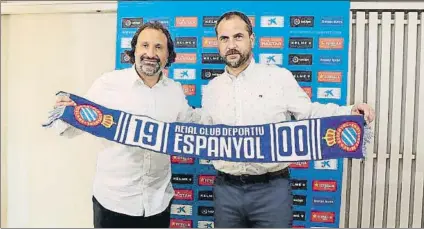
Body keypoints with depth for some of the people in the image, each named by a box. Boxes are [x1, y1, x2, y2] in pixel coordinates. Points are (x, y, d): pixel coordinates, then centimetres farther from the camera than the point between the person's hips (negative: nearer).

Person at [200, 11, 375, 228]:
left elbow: (310, 113, -1)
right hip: (226, 188, 4)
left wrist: (350, 112, -14)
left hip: (271, 188, -3)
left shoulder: (279, 77, -5)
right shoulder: (211, 88, 6)